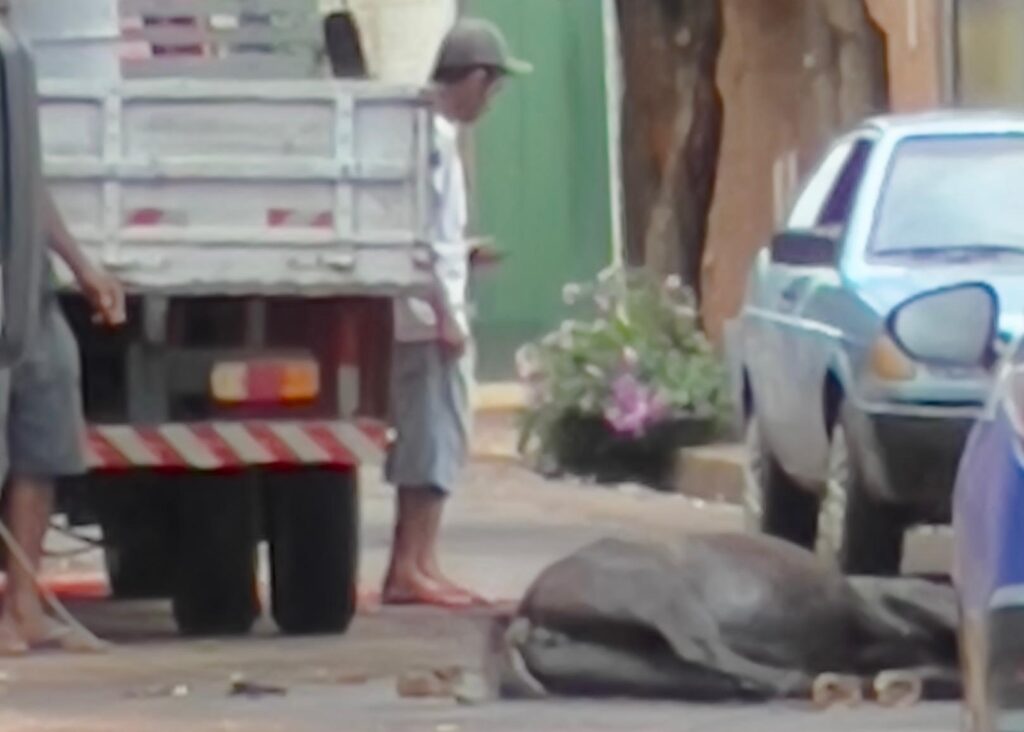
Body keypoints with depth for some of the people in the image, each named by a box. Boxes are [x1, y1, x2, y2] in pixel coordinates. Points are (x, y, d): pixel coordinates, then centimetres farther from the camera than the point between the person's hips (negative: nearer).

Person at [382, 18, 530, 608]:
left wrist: (462, 254, 20)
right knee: (435, 440, -7)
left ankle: (417, 565, 14)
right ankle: (411, 567, -7)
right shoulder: (434, 137, -15)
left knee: (433, 441, 12)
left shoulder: (431, 132, 14)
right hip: (431, 317, -10)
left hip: (429, 316, 10)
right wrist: (444, 314, -20)